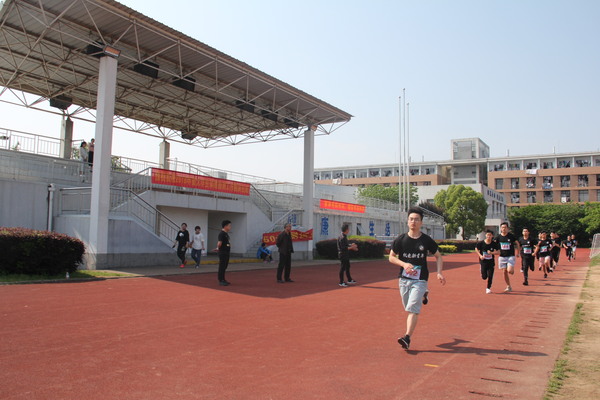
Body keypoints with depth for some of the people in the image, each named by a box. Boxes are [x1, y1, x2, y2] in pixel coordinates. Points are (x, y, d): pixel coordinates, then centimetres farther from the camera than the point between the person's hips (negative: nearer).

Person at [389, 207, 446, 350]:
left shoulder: (427, 240, -2)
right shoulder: (400, 239, 0)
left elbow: (438, 256, 10)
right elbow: (391, 257, 6)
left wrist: (439, 273, -5)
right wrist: (404, 264, -13)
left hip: (420, 280, -3)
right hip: (403, 279, 3)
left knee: (413, 309, -15)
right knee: (409, 309, 11)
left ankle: (407, 337, -18)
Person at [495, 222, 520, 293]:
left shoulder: (511, 236, -5)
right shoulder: (498, 237, 0)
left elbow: (517, 243, 8)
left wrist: (518, 252, 7)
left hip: (510, 256, -3)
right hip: (502, 257, 3)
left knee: (509, 271, -17)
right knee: (504, 272, 4)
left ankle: (512, 270, 21)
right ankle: (508, 286, 17)